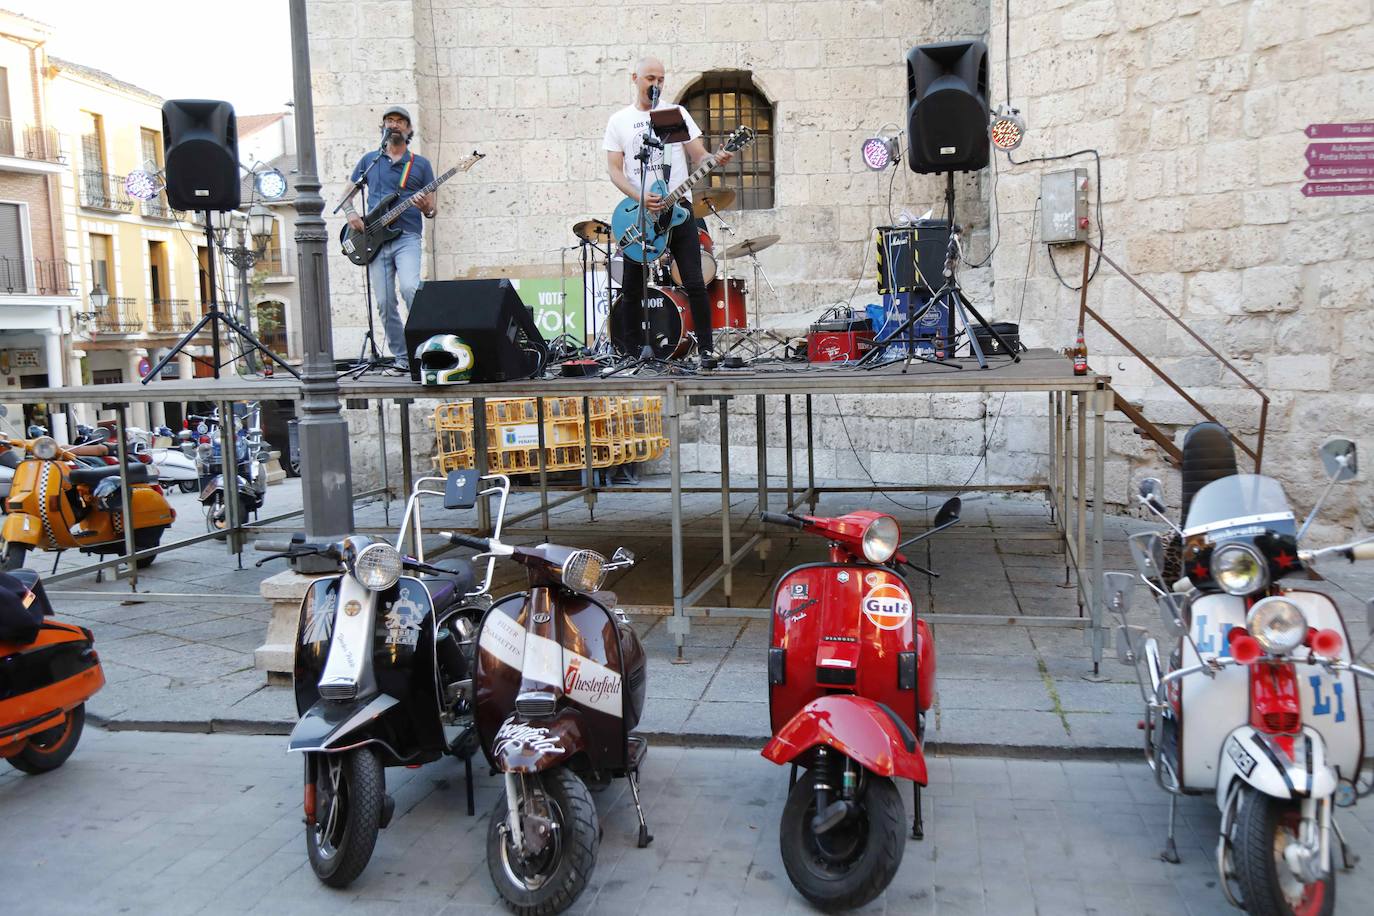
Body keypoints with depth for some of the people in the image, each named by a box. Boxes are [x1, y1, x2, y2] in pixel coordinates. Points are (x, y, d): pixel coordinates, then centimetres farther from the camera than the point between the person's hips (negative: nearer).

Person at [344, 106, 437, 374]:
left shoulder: (420, 164, 11)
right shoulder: (369, 160, 16)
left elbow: (433, 210, 10)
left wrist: (426, 208, -13)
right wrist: (351, 213, 1)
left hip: (407, 238, -2)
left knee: (410, 287, -26)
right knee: (385, 303, -1)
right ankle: (402, 358, 8)